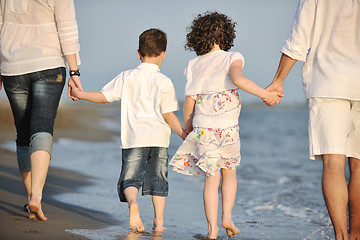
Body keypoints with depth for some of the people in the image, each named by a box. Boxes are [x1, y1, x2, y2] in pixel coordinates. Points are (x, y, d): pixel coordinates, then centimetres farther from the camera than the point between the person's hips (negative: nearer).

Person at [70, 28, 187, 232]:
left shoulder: (127, 77, 5)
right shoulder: (164, 82, -1)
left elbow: (103, 96, 8)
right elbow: (168, 115, -3)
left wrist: (80, 94, 23)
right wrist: (184, 135, 7)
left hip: (133, 139, 0)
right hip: (158, 138, 0)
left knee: (130, 178, 2)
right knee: (158, 179, 10)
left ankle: (132, 202, -28)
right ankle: (159, 220, 7)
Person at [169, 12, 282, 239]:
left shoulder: (194, 65, 7)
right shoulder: (232, 58, -2)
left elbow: (189, 101, 6)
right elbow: (238, 79, -23)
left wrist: (187, 132, 16)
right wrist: (265, 94, -17)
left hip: (203, 127, 2)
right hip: (228, 127, -2)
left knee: (212, 178, 6)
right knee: (229, 173, 19)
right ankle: (227, 216, 7)